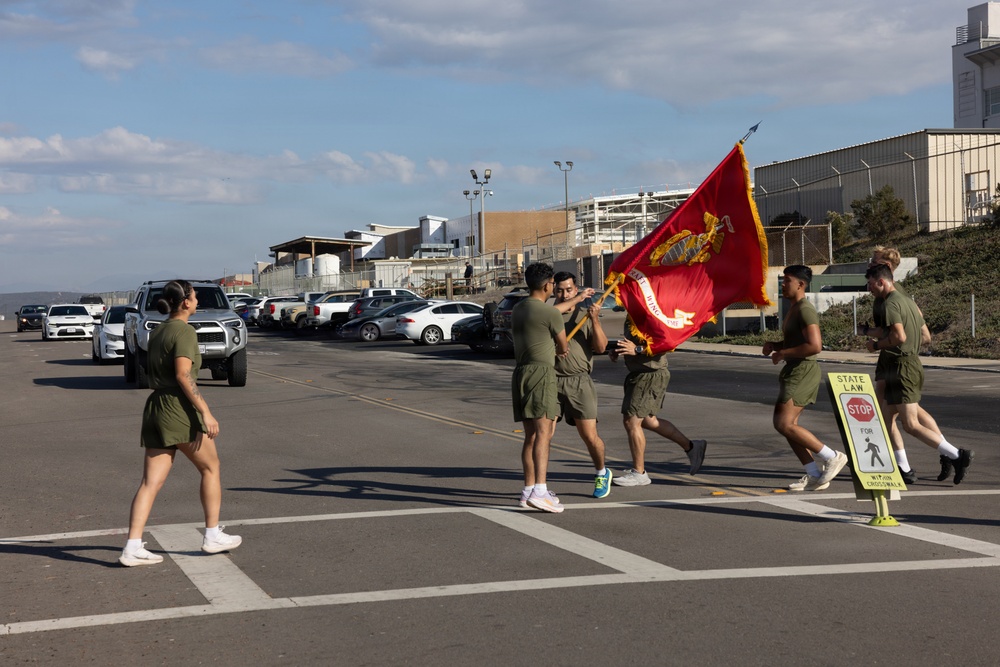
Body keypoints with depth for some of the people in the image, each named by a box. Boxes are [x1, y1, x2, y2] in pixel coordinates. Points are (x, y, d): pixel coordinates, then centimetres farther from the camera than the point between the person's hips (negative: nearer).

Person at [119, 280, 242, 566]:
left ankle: (133, 547, -5)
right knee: (211, 467, 11)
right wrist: (205, 412, -22)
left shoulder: (157, 332, 16)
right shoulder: (184, 331, -10)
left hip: (154, 409, 8)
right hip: (179, 409, -8)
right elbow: (183, 375, -20)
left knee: (150, 483, 3)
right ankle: (213, 535, 17)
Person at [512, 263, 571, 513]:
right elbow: (564, 347, 6)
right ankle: (539, 491, -28)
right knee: (542, 433, -17)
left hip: (520, 372, 8)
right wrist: (558, 350, 28)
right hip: (541, 372, -8)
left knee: (531, 435, 13)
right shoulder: (551, 313, -6)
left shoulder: (517, 309, 16)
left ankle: (529, 489, 16)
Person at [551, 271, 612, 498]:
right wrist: (577, 300, -12)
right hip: (551, 380, 0)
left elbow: (601, 347, 1)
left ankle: (602, 473, 24)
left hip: (579, 380, 0)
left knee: (590, 437, -2)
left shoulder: (586, 315, 12)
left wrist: (595, 321, -14)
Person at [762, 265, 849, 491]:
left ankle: (832, 457, -6)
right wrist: (774, 345, 10)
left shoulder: (805, 310, -16)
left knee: (784, 424, -14)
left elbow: (815, 346, -27)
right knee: (785, 423, 9)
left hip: (803, 371, -10)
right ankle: (815, 475, 11)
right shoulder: (793, 308, 16)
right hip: (794, 371, 10)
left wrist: (783, 353, -18)